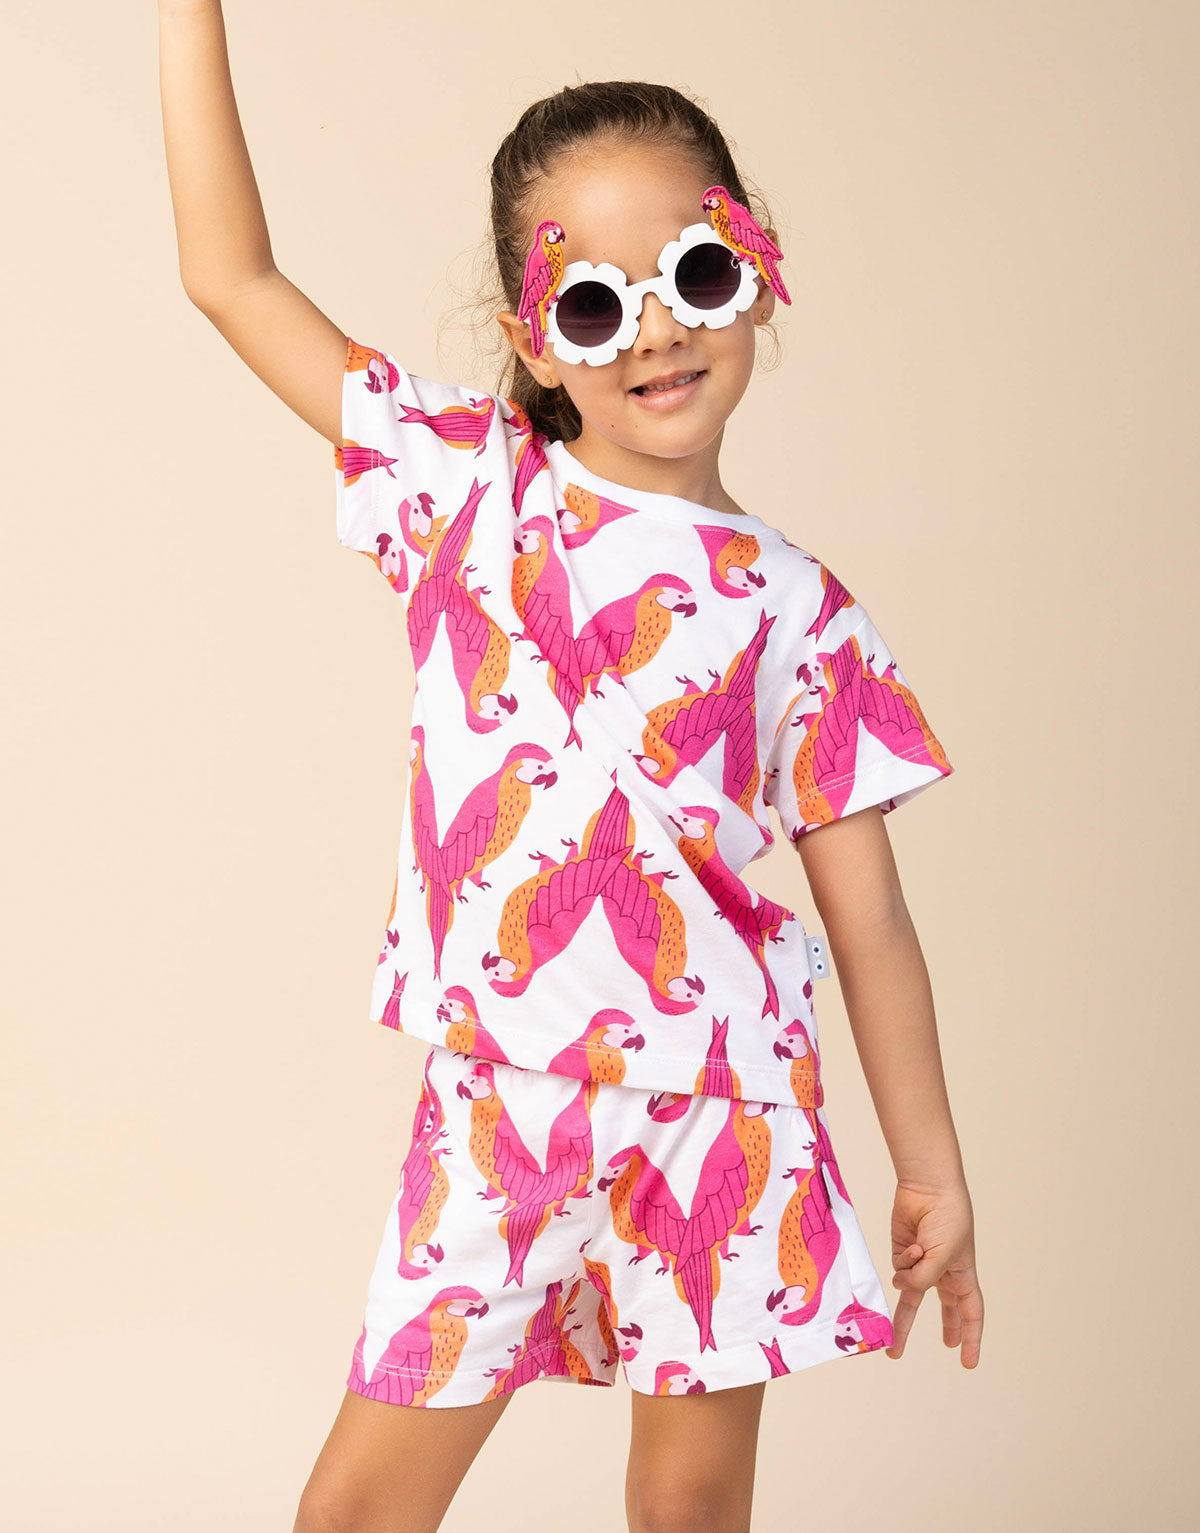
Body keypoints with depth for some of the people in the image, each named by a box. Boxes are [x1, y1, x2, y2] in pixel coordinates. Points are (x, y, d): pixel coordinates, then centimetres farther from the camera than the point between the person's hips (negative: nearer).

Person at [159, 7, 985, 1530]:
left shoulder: (796, 609, 2)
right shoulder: (465, 485, 3)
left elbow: (868, 920, 6)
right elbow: (231, 274, 2)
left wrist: (932, 1170, 7)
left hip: (719, 1104, 0)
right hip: (497, 1105, 0)